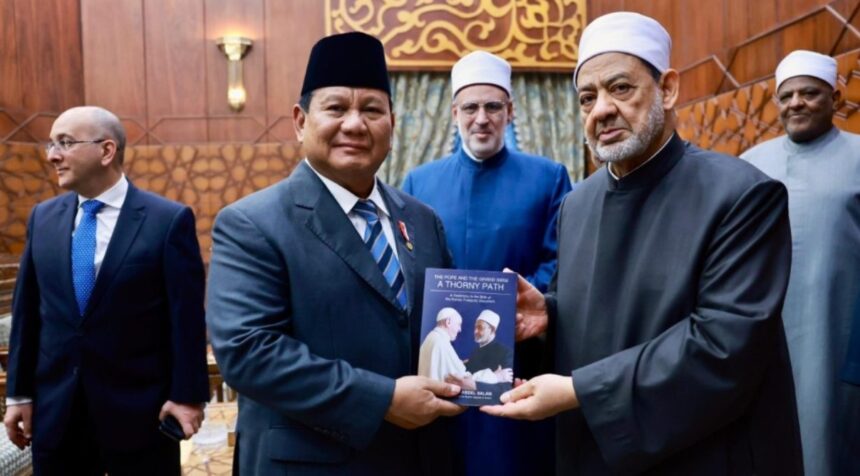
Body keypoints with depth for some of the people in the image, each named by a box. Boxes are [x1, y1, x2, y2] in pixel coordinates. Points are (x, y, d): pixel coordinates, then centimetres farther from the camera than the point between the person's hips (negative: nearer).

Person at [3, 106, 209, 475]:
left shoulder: (169, 220, -9)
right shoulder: (43, 217, 6)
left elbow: (186, 316, -10)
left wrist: (187, 395, -10)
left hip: (140, 411, -4)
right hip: (55, 411, 4)